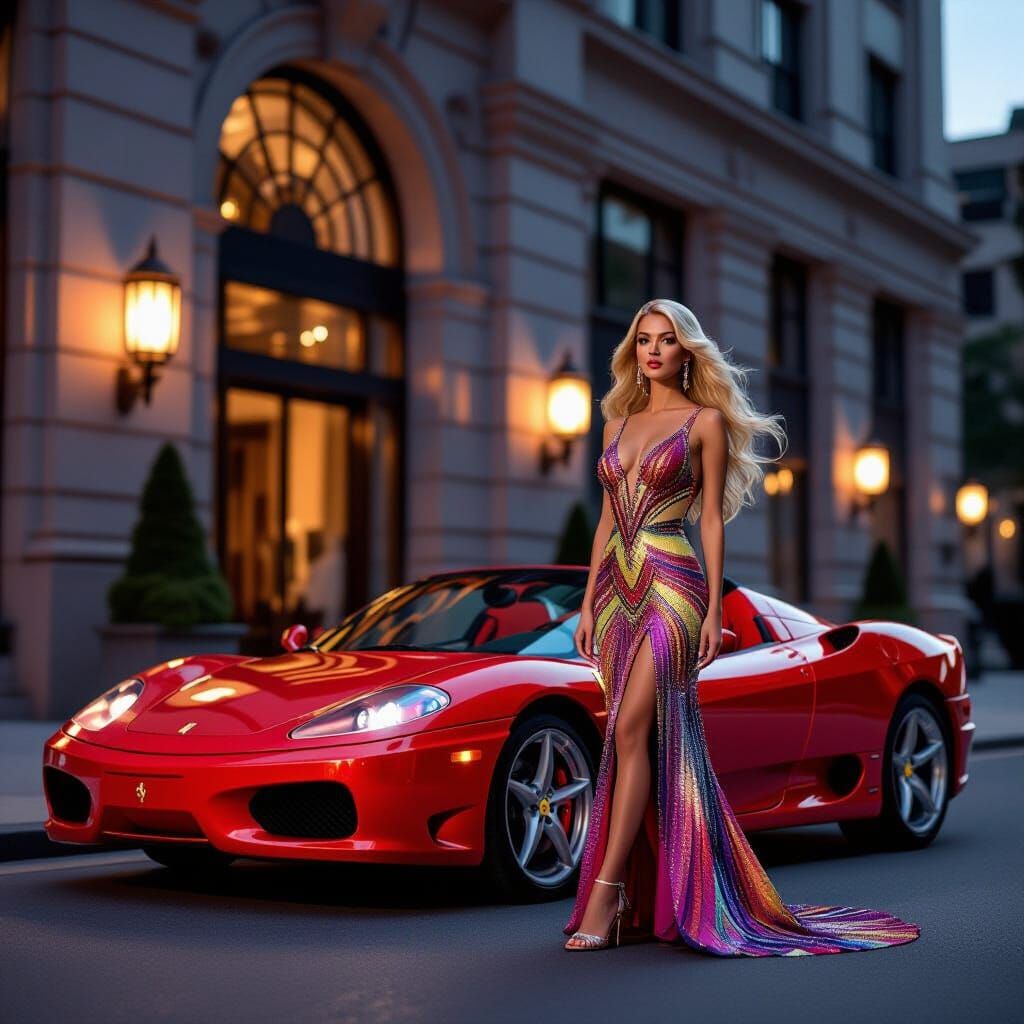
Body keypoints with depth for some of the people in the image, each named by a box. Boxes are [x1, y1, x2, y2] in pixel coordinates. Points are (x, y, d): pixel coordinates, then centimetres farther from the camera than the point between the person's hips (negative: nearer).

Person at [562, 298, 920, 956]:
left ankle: (606, 895, -16)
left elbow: (712, 518, -2)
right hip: (618, 587, 6)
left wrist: (714, 610, -7)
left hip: (671, 585, -6)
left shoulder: (705, 422, 1)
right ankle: (649, 899, 11)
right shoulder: (619, 423, 17)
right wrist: (588, 603, 12)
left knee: (632, 729, -16)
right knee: (637, 736, 5)